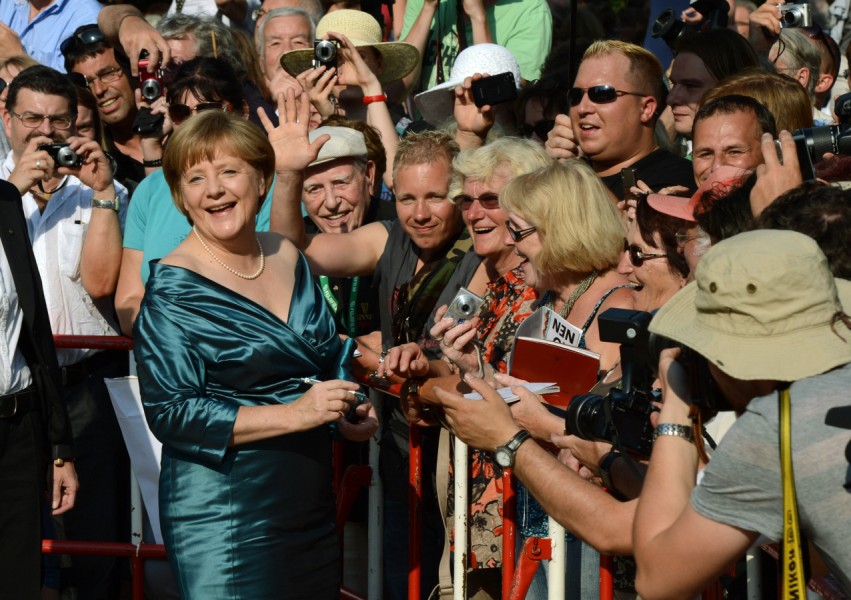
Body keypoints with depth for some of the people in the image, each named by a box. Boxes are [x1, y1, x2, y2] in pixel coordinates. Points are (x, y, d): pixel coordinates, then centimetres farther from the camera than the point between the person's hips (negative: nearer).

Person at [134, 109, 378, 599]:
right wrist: (294, 414, -22)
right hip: (222, 518, -7)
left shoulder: (289, 259, 8)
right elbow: (170, 412, -17)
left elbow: (330, 355, 23)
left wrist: (352, 410, 2)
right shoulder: (174, 288, -11)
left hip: (312, 508, 7)